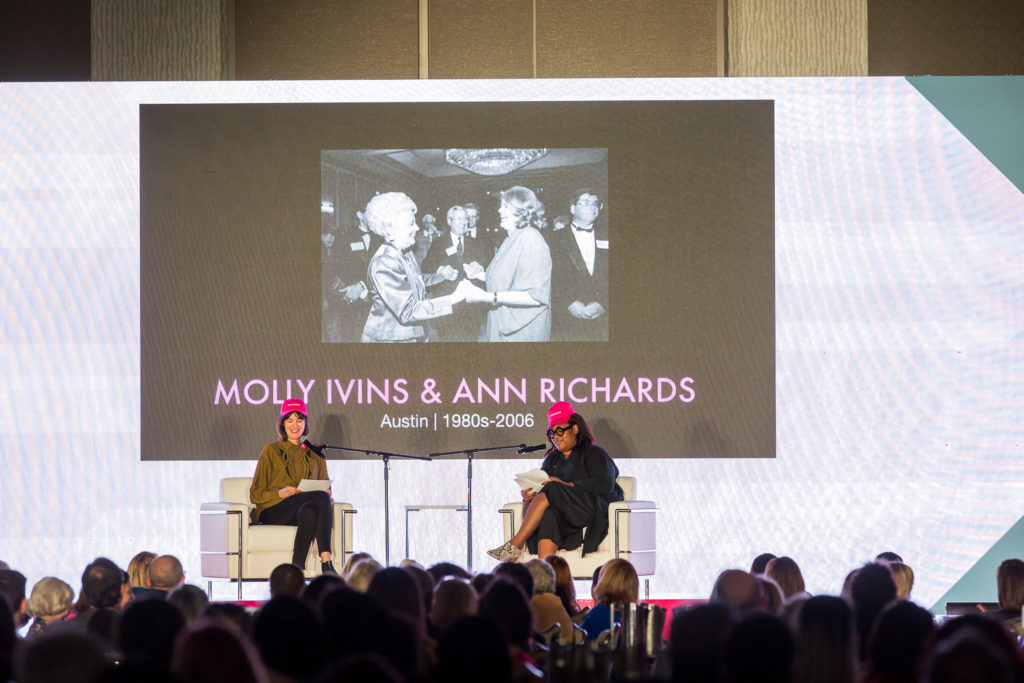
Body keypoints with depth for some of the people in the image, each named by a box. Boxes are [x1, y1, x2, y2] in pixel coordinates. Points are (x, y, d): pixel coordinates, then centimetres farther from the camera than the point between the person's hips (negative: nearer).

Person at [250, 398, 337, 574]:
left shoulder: (315, 453, 22)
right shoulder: (271, 451, 12)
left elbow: (325, 487, 23)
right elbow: (255, 494, 9)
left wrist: (327, 494, -3)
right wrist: (281, 493, -12)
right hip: (273, 512, -3)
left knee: (310, 511, -38)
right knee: (321, 498, -34)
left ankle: (297, 565, -45)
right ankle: (326, 562, -42)